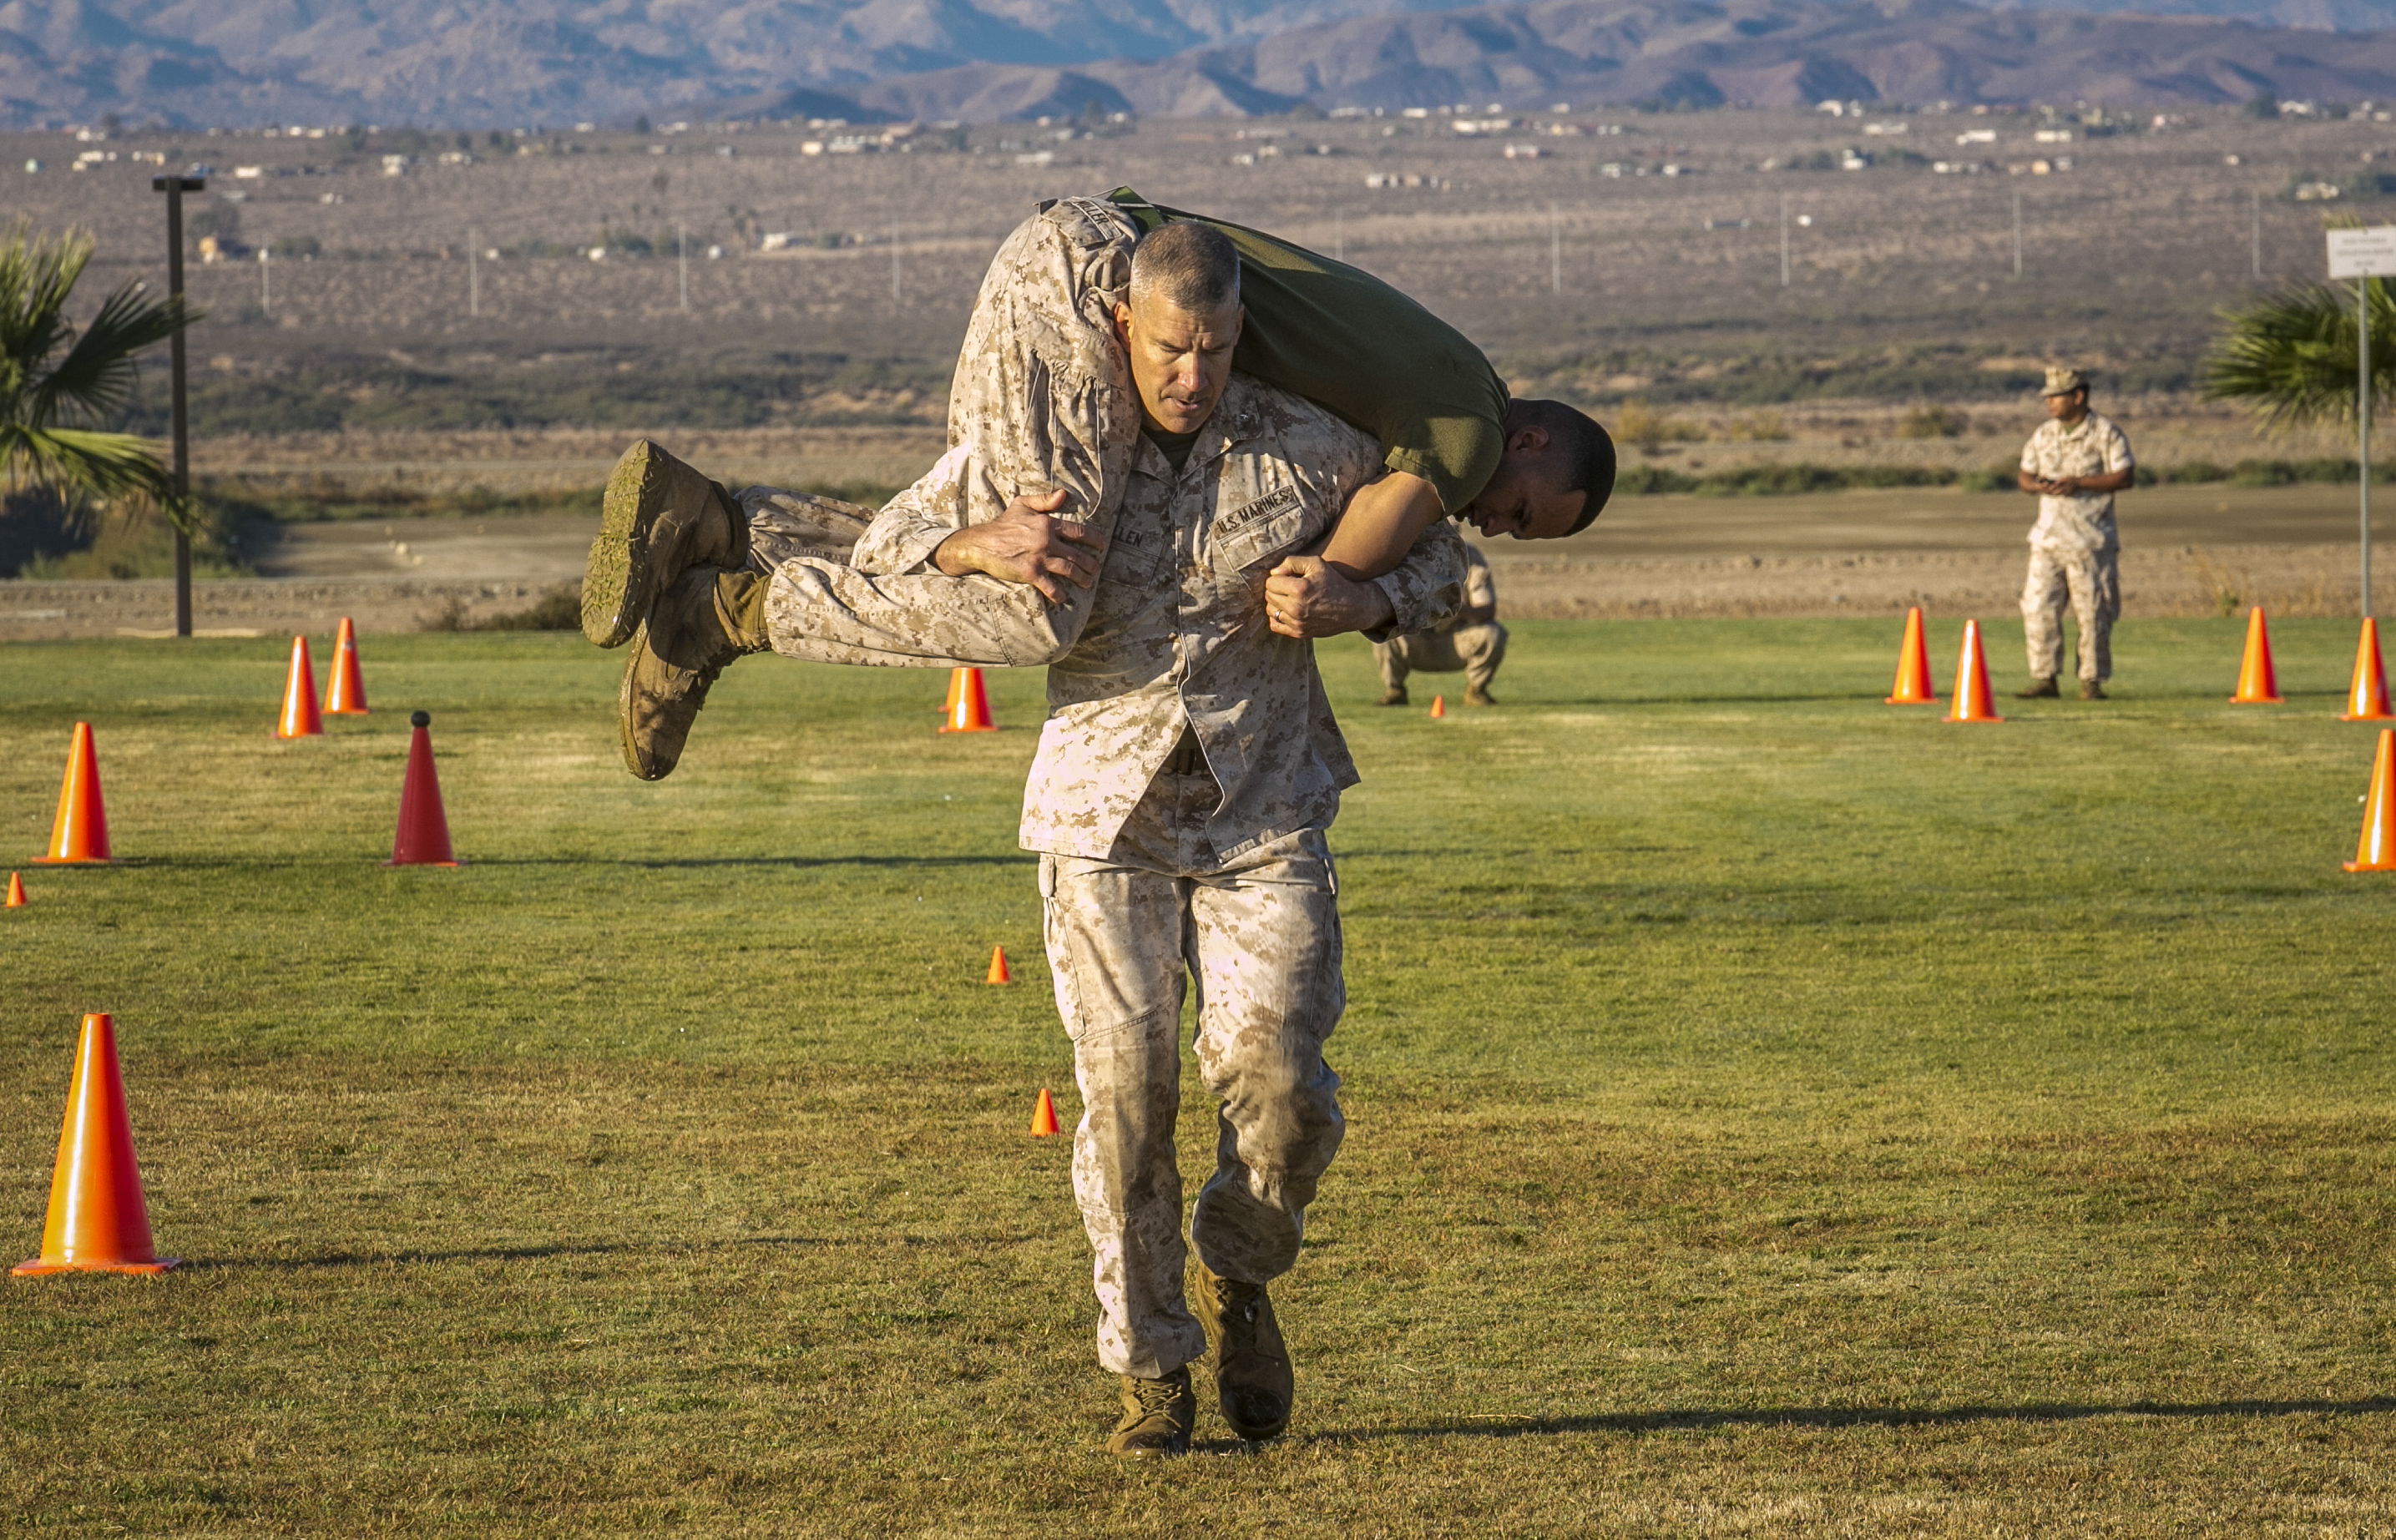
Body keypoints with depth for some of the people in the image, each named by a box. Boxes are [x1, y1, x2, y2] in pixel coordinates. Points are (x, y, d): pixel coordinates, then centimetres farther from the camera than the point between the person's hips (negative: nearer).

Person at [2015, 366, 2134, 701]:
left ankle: (2092, 682, 5)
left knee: (2092, 611, -2)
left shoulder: (2106, 434, -3)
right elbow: (2025, 475, 17)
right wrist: (2037, 485, -8)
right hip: (2048, 535, 5)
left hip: (2090, 538, -5)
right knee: (2038, 607, -1)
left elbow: (2124, 477, -10)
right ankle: (2044, 679, 5)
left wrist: (2079, 483, -18)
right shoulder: (2043, 434, 13)